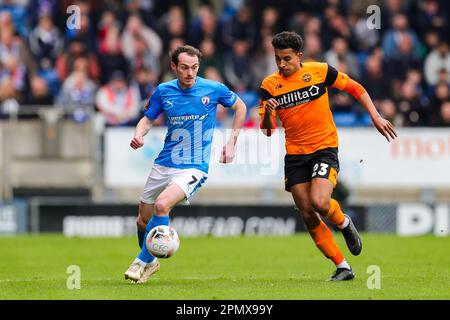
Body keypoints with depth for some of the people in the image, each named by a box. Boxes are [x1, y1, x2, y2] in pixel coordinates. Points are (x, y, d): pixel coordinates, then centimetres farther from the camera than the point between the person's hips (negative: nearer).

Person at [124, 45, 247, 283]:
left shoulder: (214, 89, -7)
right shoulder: (164, 91, -1)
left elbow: (240, 107, 11)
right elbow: (148, 119, 12)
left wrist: (231, 143, 5)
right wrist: (138, 135, -11)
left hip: (194, 167, -4)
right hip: (164, 165, 4)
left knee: (162, 204, -29)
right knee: (143, 221, 10)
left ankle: (142, 261, -14)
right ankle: (151, 262, 40)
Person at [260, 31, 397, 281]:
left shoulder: (320, 71, -5)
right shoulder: (270, 85, -2)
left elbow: (355, 88, 7)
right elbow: (267, 130, -4)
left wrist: (376, 117, 0)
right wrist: (267, 114, -25)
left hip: (325, 148, -3)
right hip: (294, 155, 3)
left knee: (319, 203, -25)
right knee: (308, 216, -1)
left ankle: (343, 223, 11)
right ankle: (342, 268, 10)